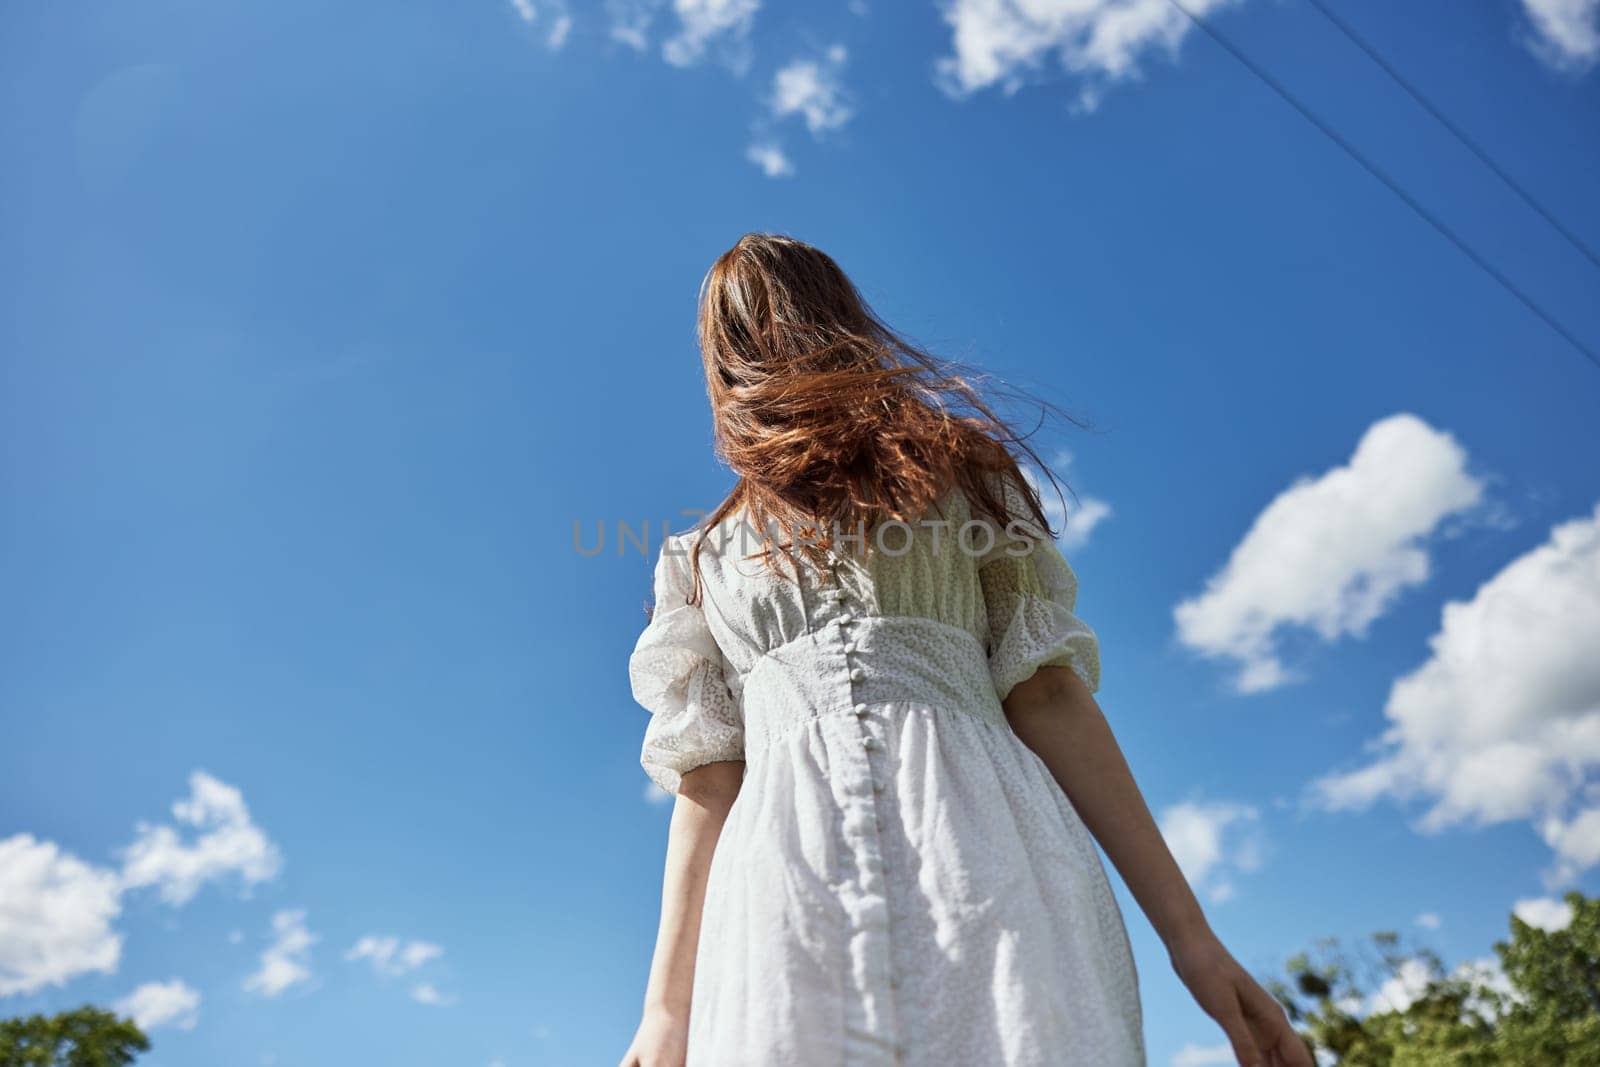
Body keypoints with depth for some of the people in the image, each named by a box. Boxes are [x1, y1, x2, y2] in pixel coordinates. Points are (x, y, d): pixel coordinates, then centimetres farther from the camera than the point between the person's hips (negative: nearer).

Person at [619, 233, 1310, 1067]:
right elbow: (706, 783, 14)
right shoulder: (703, 560, 23)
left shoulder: (960, 471, 19)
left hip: (982, 857, -1)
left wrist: (1186, 931, 2)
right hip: (786, 890, 1)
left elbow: (1048, 694, 9)